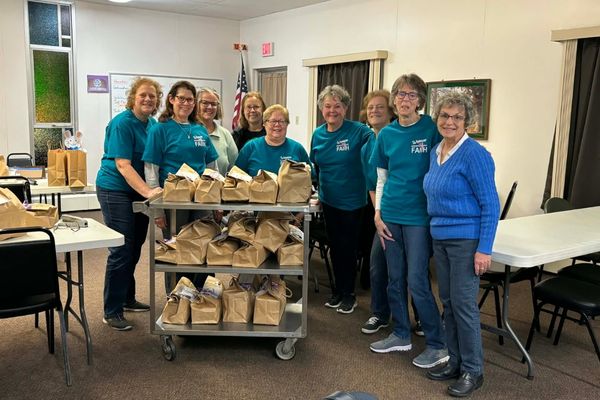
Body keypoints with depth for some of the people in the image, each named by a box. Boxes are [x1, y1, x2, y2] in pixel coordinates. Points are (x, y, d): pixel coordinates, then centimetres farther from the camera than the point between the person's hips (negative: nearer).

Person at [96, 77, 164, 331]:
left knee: (135, 248, 15)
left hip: (139, 191, 8)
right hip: (115, 190, -8)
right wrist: (148, 192, -34)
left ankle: (127, 299, 30)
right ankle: (111, 312, 3)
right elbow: (123, 165, -23)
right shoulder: (122, 124, -16)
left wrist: (151, 190, 1)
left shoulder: (152, 124, 7)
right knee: (121, 250, -7)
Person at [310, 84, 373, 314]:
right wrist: (317, 192, 12)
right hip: (329, 200, 5)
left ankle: (348, 294, 23)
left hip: (352, 200, -5)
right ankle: (338, 290, 31)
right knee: (334, 246, 15)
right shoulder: (318, 135, 2)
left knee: (348, 248, 6)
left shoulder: (359, 132, -14)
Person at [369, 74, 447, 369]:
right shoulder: (386, 134, 7)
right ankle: (401, 335, 29)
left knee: (417, 282, -5)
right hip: (391, 215, 5)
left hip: (419, 215, -5)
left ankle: (438, 345, 11)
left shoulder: (432, 129, -7)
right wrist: (378, 214, 5)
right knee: (395, 279, 12)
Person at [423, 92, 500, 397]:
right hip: (440, 237, 7)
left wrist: (484, 249, -18)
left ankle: (473, 370, 15)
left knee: (463, 304, -1)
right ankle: (455, 362, 27)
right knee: (448, 302, 13)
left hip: (466, 240, -7)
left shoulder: (474, 154, -14)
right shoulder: (435, 152, 8)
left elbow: (490, 205, -15)